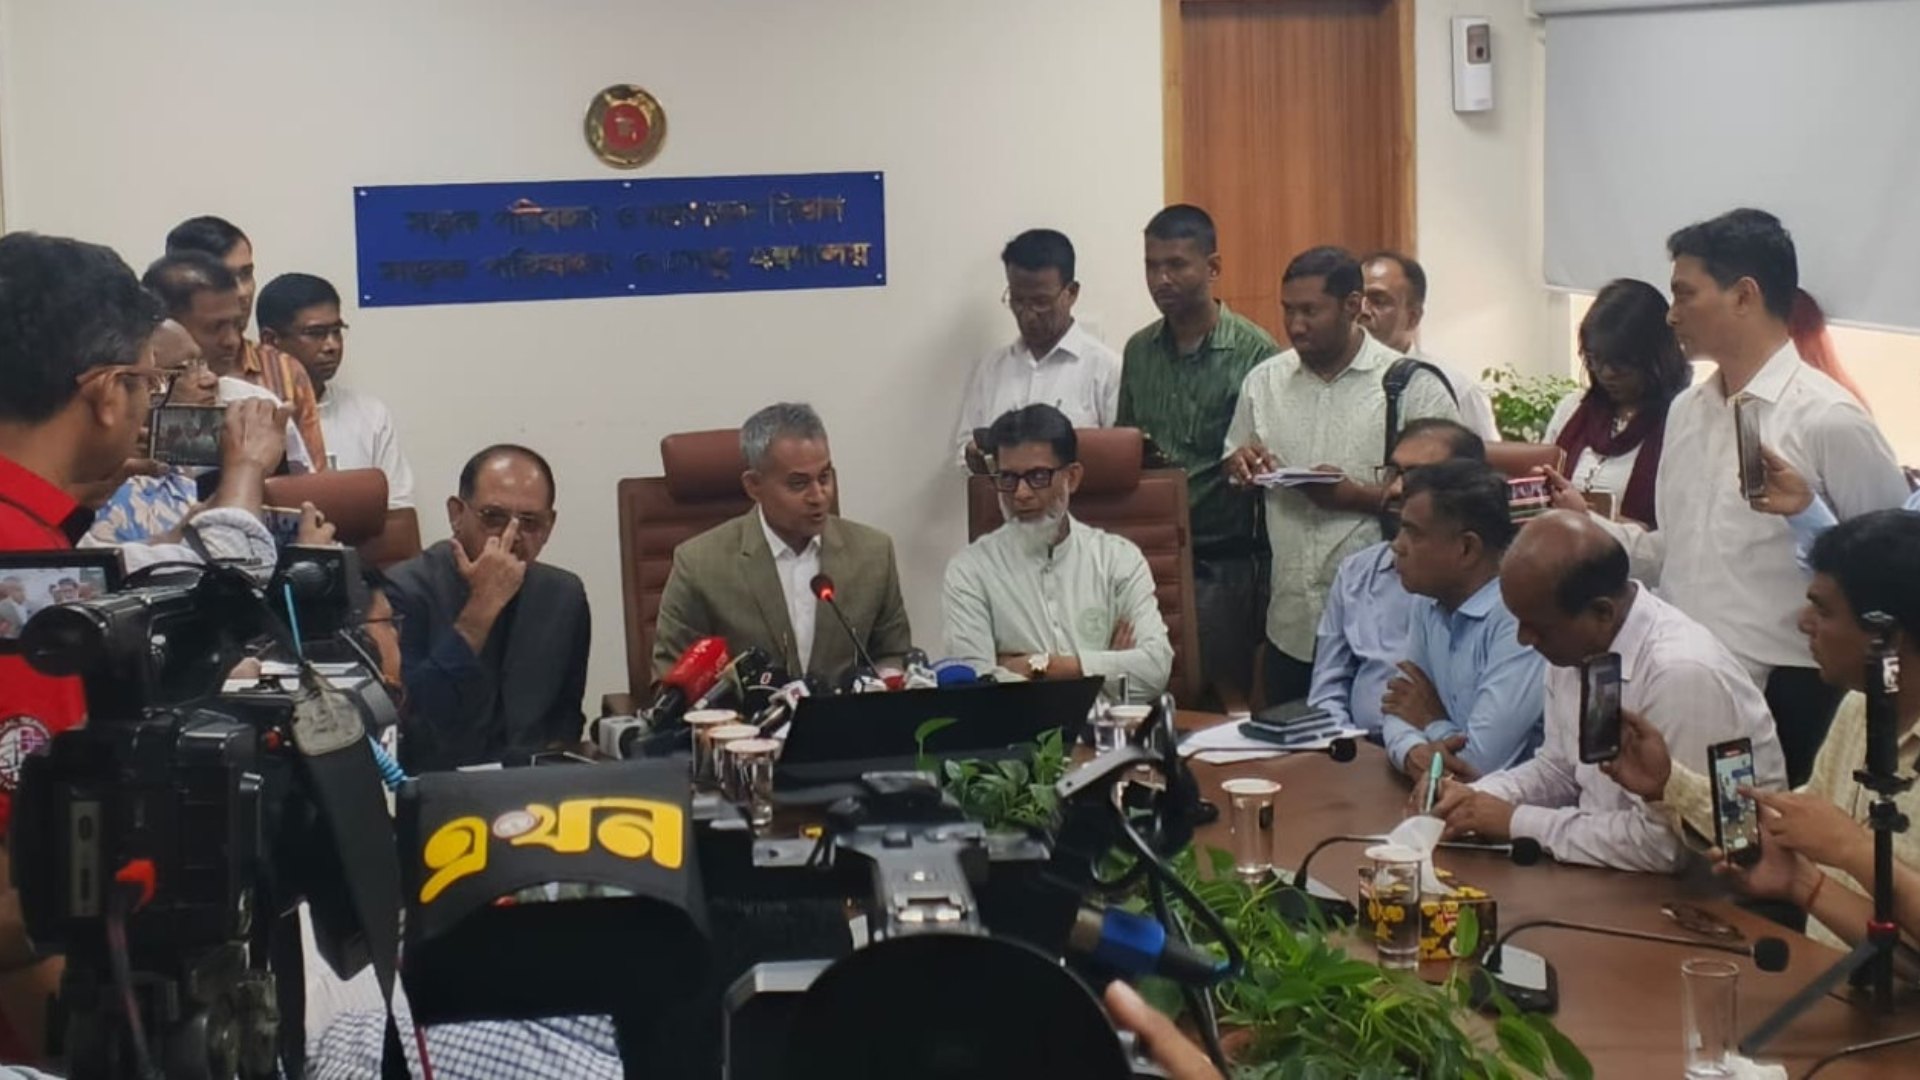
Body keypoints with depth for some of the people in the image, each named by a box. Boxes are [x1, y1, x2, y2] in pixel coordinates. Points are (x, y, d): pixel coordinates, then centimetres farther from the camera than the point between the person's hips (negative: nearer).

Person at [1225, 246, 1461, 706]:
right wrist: (1241, 464, -2)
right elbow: (1232, 474, 20)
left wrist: (1358, 496, -18)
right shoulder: (1263, 382, 9)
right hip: (1291, 622, 4)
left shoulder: (1414, 386, -5)